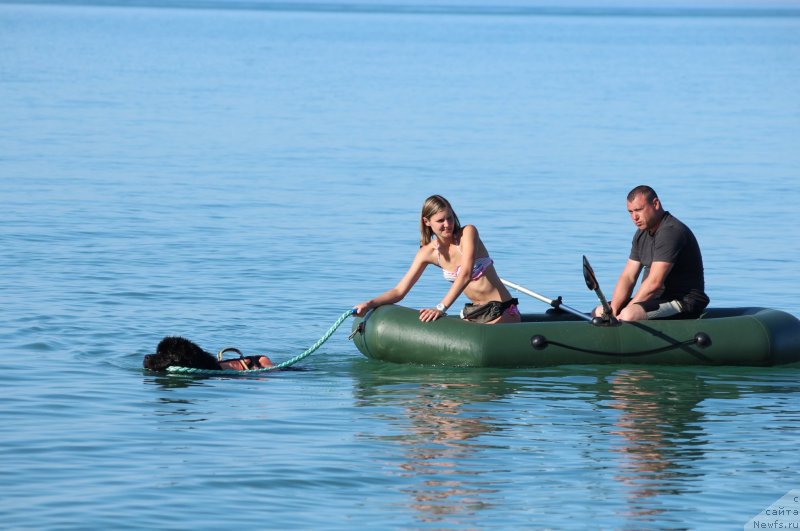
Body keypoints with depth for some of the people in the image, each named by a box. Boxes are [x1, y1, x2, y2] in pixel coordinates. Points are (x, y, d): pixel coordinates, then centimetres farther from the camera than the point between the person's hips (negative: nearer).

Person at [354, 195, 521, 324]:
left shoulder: (468, 232, -13)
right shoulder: (428, 252, 2)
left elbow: (466, 275, -26)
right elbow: (399, 291, 1)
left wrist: (441, 308, -35)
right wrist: (370, 304, -16)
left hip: (502, 312, -6)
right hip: (473, 312, 6)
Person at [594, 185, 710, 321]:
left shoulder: (670, 232, -19)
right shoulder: (642, 234, 12)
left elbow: (654, 282, -24)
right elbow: (628, 277, 9)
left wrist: (623, 315, -21)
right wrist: (613, 310, -8)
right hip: (658, 299, 10)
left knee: (629, 315, -34)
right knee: (600, 312, 6)